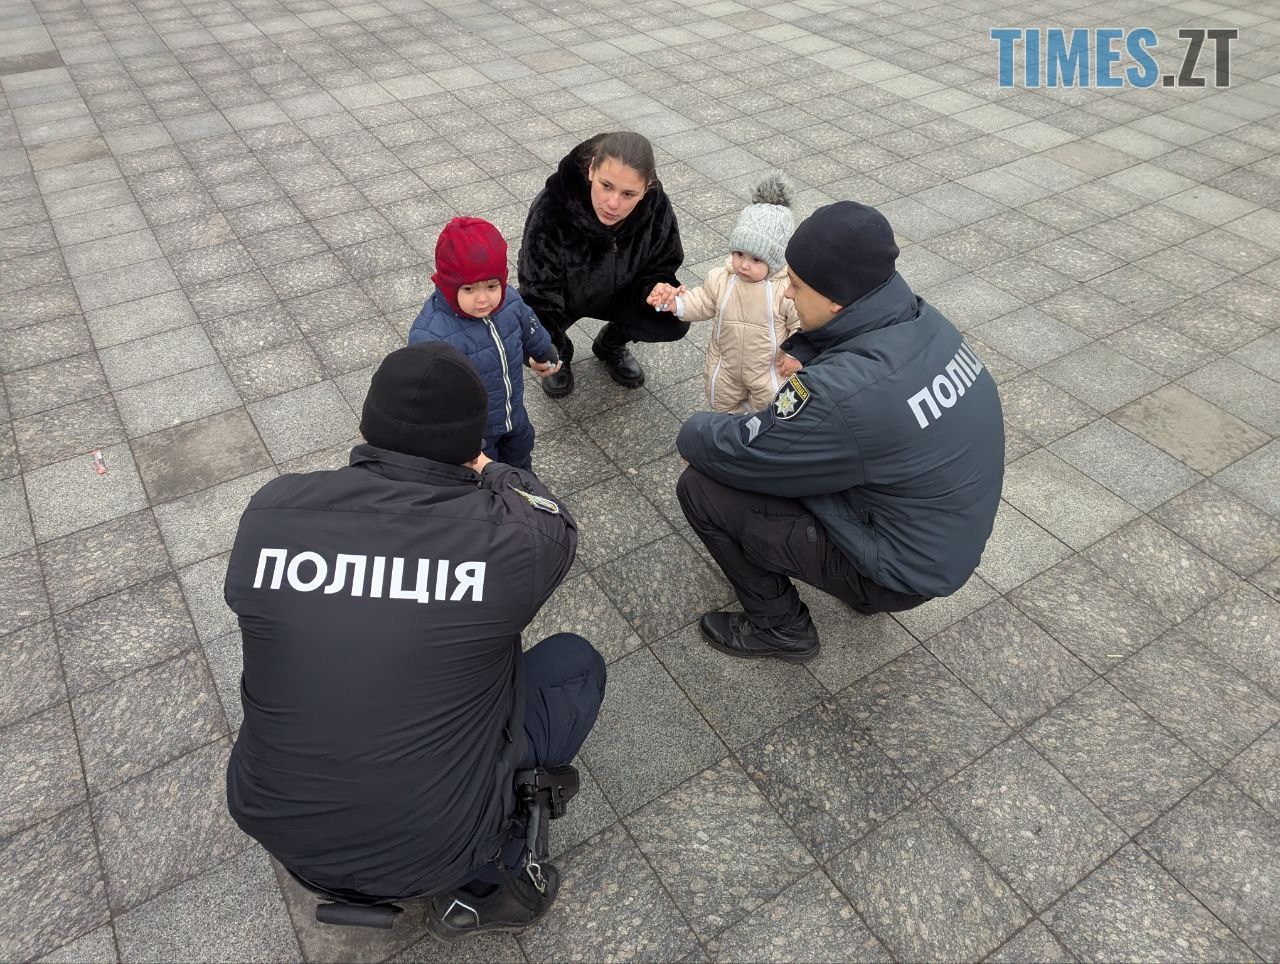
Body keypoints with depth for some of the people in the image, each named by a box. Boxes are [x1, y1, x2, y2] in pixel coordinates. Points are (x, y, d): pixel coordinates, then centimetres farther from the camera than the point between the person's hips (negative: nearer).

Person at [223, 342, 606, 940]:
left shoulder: (271, 509, -14)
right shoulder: (506, 535, -22)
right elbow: (553, 522, 3)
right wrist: (489, 470, 21)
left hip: (274, 825, 4)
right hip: (430, 849, -3)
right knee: (576, 662, 13)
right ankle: (484, 880, 10)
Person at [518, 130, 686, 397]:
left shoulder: (655, 206, -27)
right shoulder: (551, 209, -36)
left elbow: (661, 267, -10)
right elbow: (538, 291, -31)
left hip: (618, 294, 3)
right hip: (561, 296, -2)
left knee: (675, 323, -20)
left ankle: (611, 344, 14)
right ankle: (560, 351, 9)